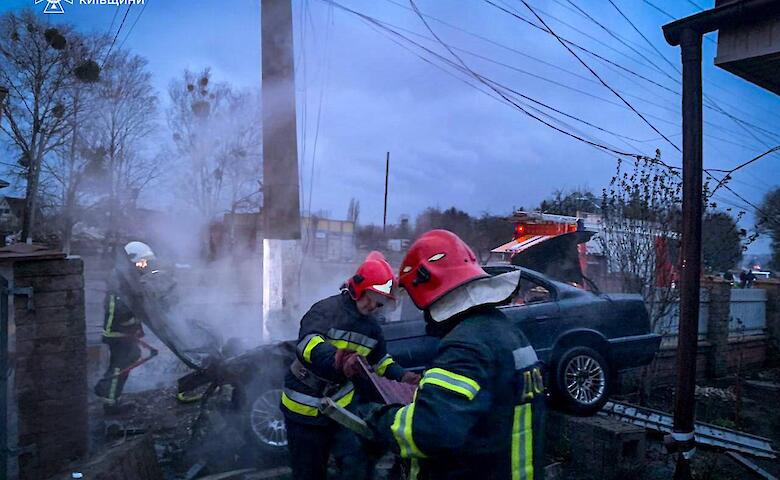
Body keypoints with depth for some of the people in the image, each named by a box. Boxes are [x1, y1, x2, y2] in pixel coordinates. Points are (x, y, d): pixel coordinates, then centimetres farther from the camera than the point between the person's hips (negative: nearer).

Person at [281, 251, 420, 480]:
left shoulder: (371, 326, 2)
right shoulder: (326, 309, -21)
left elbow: (379, 358, 18)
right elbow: (308, 342, -40)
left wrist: (401, 375, 0)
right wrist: (337, 359, -59)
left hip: (340, 403, 5)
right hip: (304, 405, -5)